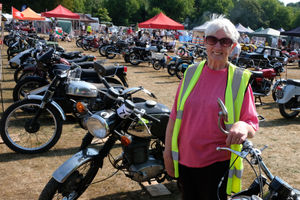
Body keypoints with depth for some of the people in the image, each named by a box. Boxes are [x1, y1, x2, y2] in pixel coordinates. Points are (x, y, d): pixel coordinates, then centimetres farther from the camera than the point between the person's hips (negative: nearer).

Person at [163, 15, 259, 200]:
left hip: (217, 164, -3)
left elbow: (253, 125, -5)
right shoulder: (191, 72, 2)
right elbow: (175, 116, 6)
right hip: (184, 161, 3)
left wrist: (244, 127, -28)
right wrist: (168, 152, 5)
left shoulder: (240, 79, -6)